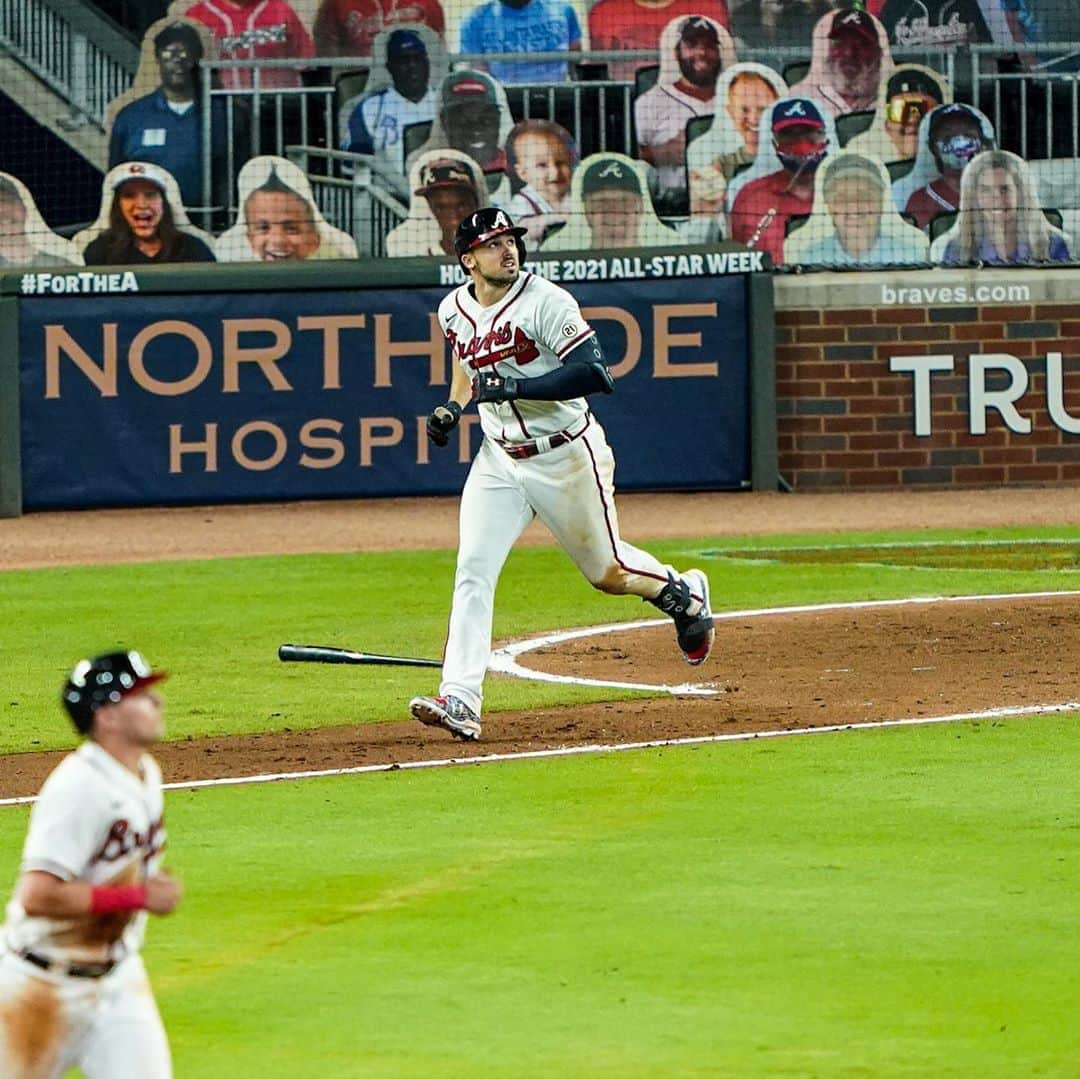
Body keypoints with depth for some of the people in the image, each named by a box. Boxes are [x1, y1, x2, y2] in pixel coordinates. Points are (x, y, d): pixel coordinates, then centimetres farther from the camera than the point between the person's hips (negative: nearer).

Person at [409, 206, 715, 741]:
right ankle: (459, 702, -17)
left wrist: (517, 386, -32)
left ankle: (684, 594, 41)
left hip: (566, 457, -4)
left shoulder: (545, 301, -19)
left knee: (606, 571, 9)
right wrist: (453, 406, 7)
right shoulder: (454, 310, 0)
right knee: (473, 571, -12)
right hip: (499, 460, 5)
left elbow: (595, 374, -27)